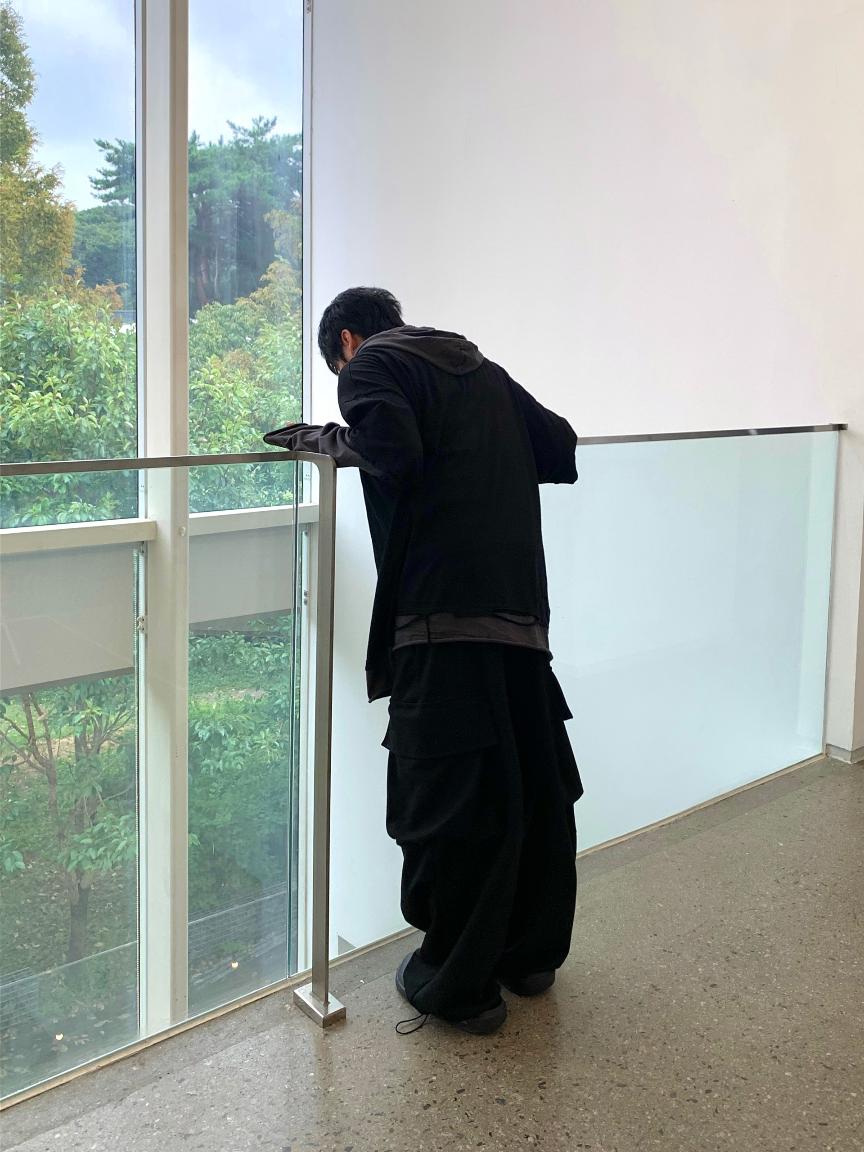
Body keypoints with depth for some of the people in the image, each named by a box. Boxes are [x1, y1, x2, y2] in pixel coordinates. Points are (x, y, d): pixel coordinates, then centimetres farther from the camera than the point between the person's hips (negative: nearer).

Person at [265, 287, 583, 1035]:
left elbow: (390, 452, -16)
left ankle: (458, 985, 13)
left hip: (443, 614, -7)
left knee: (448, 802, 2)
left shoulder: (371, 364, 4)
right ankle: (531, 953, 32)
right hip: (521, 609, 7)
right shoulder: (481, 369, 23)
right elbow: (560, 451, 18)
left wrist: (323, 439, 2)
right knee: (535, 785, 16)